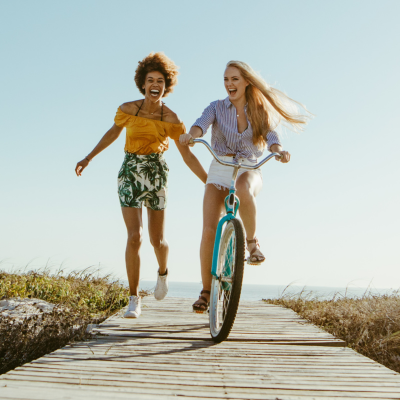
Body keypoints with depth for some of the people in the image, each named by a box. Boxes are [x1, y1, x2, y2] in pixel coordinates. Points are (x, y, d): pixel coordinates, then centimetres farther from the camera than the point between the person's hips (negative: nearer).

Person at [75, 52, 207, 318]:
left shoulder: (171, 119, -7)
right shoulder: (128, 109, -5)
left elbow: (188, 156, -2)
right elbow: (114, 132, 14)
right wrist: (89, 158, 18)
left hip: (157, 174, 1)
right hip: (130, 173, 0)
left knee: (157, 240, 4)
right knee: (134, 236, -12)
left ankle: (163, 273, 41)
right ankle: (134, 298, 2)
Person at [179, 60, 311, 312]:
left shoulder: (259, 112, 6)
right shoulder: (217, 108, 4)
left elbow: (270, 136, -11)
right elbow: (202, 123, -16)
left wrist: (279, 150, -35)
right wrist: (190, 135, -40)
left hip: (249, 170, -1)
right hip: (220, 171, 1)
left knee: (244, 190, -40)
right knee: (209, 231, -14)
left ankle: (252, 240, -13)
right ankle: (206, 291, 0)